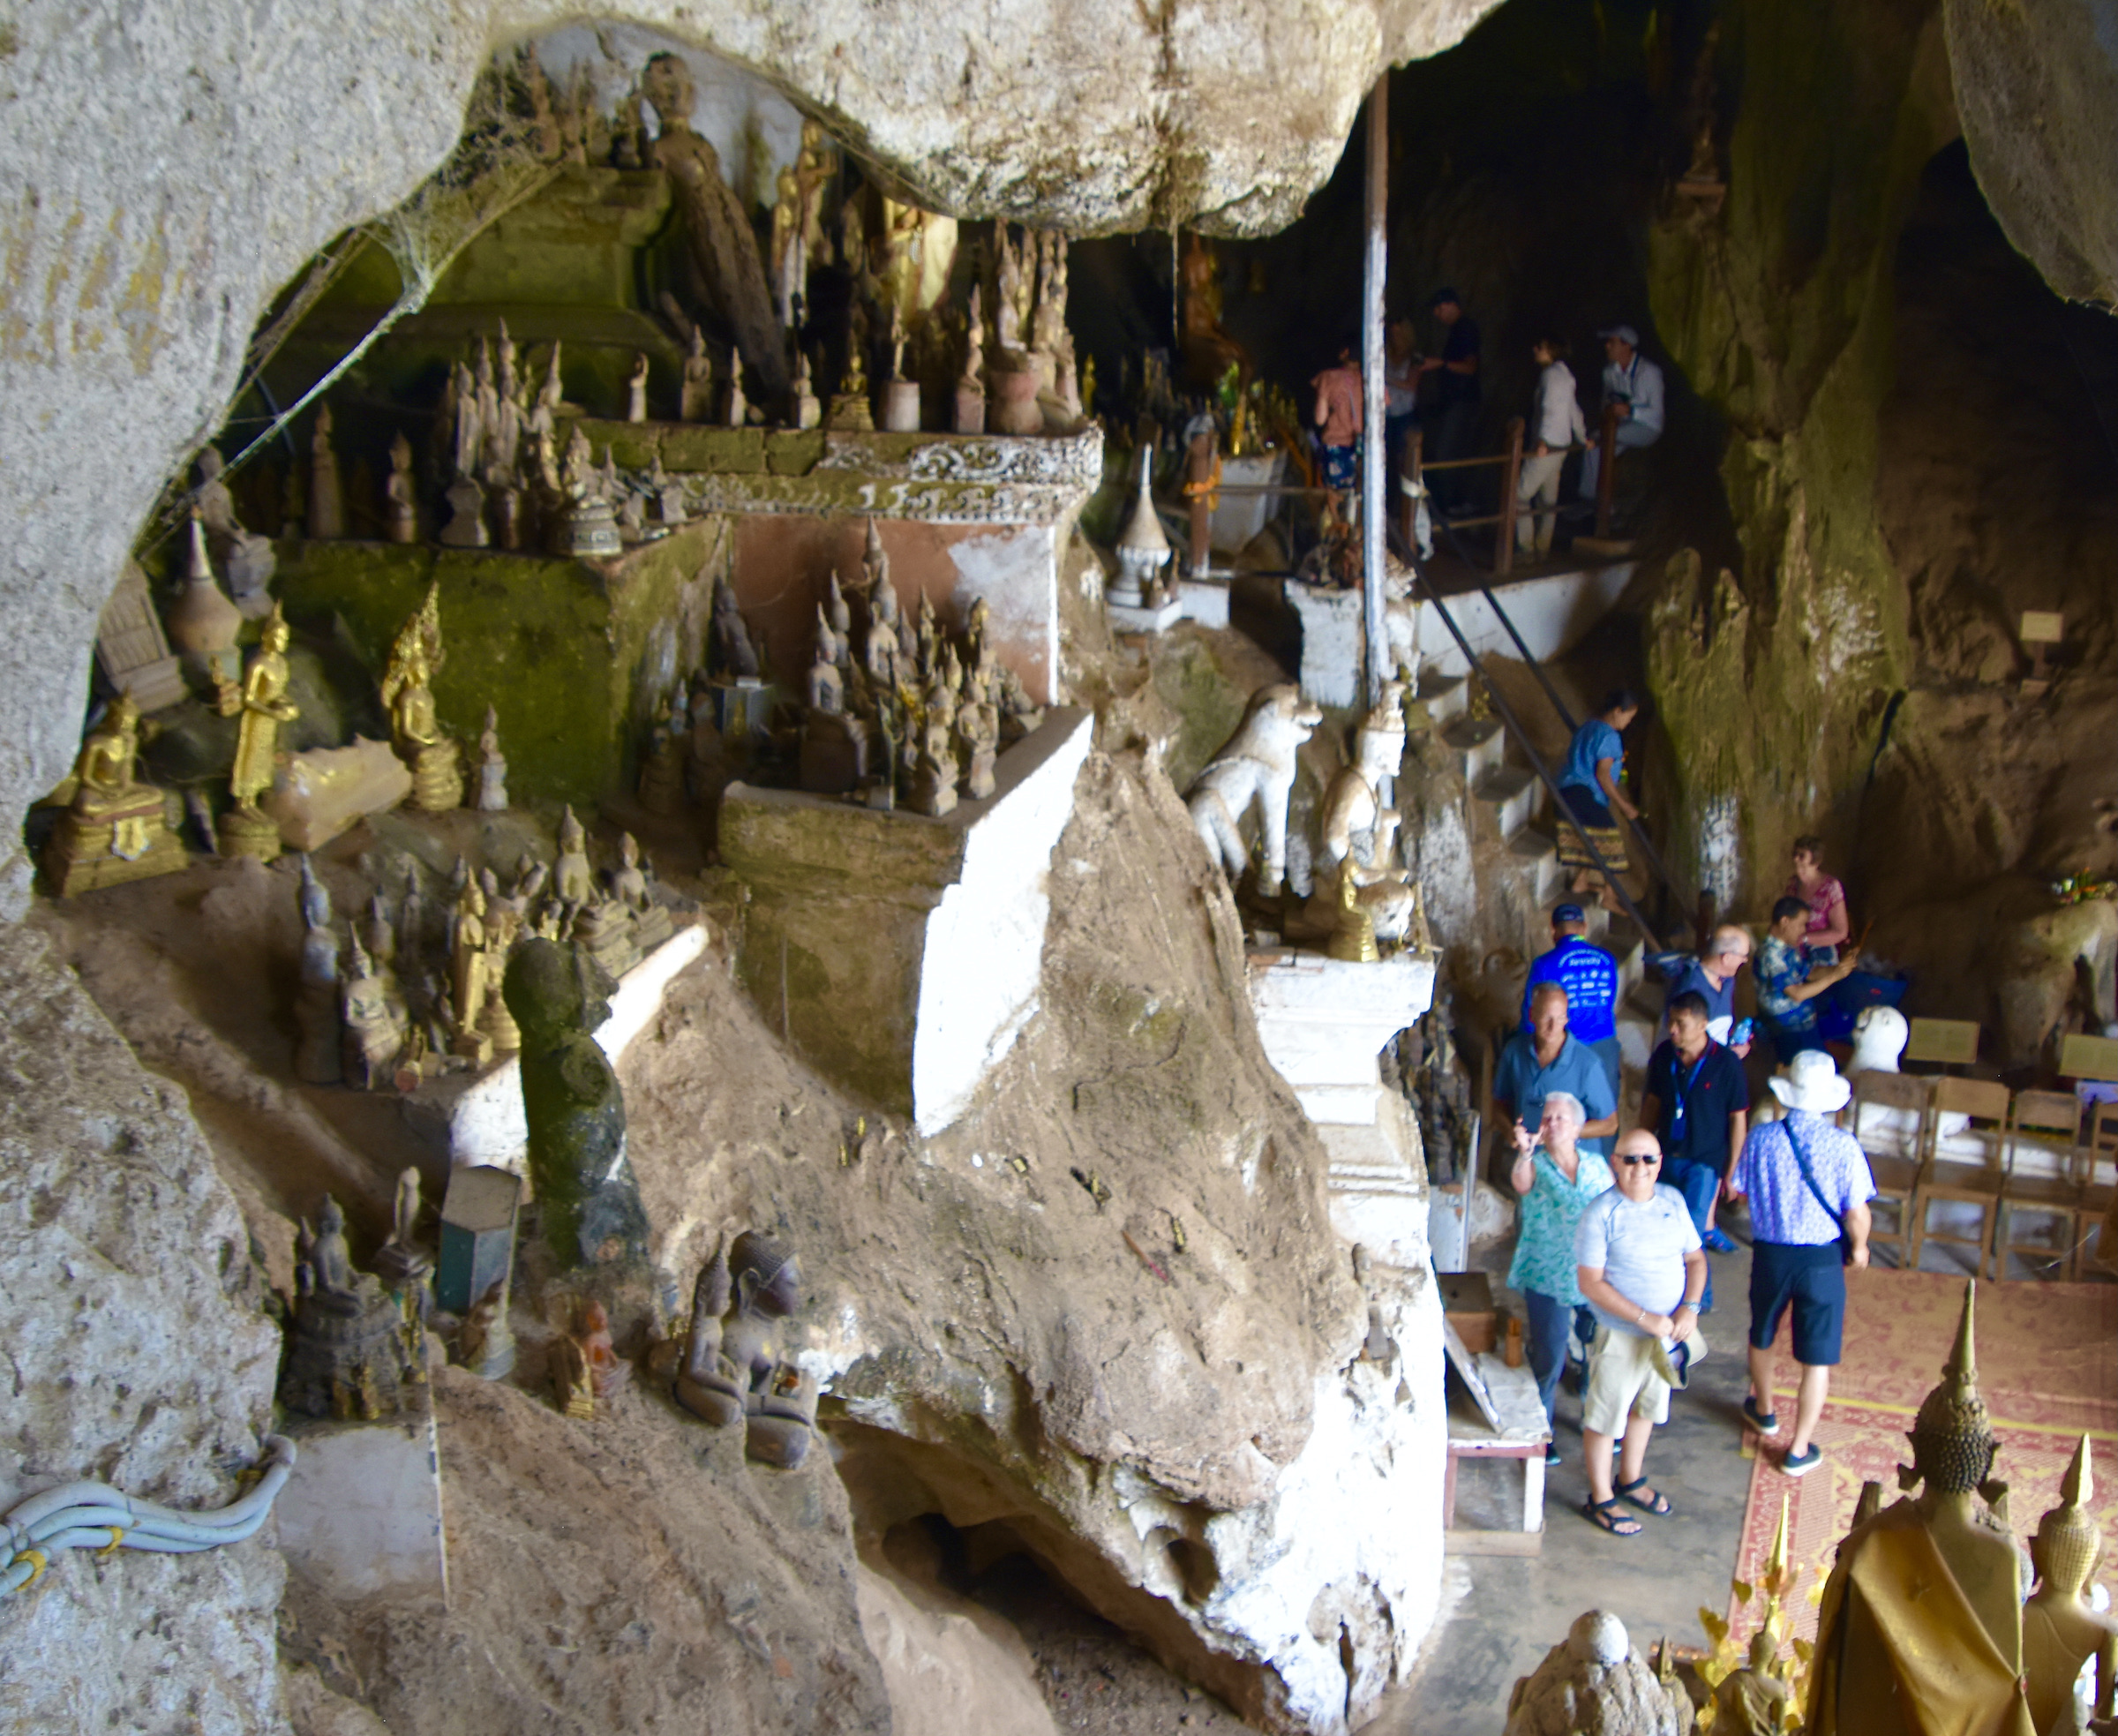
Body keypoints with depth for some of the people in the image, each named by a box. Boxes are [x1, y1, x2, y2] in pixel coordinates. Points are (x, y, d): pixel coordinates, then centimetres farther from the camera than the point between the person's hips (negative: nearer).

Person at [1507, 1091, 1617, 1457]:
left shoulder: (1596, 1165, 5)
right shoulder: (1535, 1164, -6)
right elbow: (1522, 1183, -29)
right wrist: (1525, 1152, -49)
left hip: (1596, 1279, 3)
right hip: (1548, 1282, -3)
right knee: (1548, 1361, 1)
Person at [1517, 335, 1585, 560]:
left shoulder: (1552, 374, -13)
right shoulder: (1565, 375, 16)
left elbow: (1551, 409, -25)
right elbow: (1574, 410, 25)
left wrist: (1543, 440, -33)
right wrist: (1582, 437, 36)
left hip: (1547, 447, -10)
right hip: (1559, 446, 10)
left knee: (1520, 495, -7)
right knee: (1547, 499, 13)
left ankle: (1525, 548, -7)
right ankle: (1542, 548, 17)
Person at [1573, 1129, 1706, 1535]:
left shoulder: (1673, 1201, 0)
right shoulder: (1601, 1213, -19)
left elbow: (1695, 1258, 8)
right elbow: (1590, 1282, -20)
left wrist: (1690, 1308, -9)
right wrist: (1645, 1317, -24)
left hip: (1668, 1332, 6)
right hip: (1620, 1336, -6)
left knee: (1646, 1407, 22)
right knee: (1604, 1417, 6)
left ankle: (1631, 1481, 43)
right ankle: (1601, 1500, 22)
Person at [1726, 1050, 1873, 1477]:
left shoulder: (1761, 1138, -11)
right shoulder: (1843, 1145, -17)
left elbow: (1736, 1190, 1)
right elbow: (1856, 1213, -15)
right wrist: (1858, 1247, 6)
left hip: (1770, 1253, 3)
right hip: (1822, 1260, -3)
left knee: (1762, 1337, 27)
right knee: (1817, 1359, 10)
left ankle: (1764, 1411, 49)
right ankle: (1799, 1449, 15)